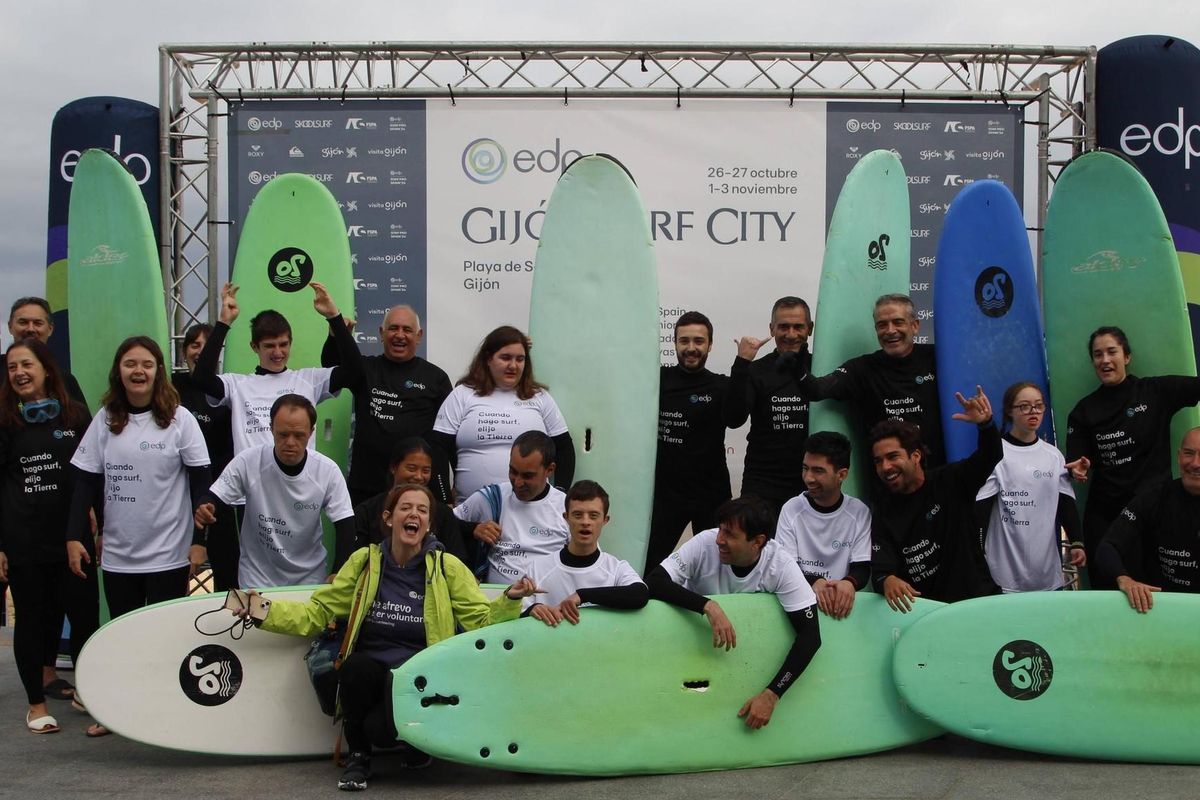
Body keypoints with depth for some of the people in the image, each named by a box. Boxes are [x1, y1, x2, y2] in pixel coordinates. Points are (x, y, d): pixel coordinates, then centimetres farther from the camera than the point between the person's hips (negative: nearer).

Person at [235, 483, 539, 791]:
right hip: (369, 671, 2)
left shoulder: (447, 566, 2)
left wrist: (509, 601, -20)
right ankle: (358, 754, -4)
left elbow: (483, 622, -1)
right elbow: (318, 613, 8)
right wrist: (266, 611, -5)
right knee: (356, 668, -34)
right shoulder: (365, 560, 5)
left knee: (381, 728, -32)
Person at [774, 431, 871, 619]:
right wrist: (814, 583, -25)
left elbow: (862, 568, -1)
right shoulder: (791, 509, 1)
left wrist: (849, 583, -25)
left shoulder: (859, 512, 1)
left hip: (842, 601, 1)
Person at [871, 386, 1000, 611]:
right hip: (924, 608, 2)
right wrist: (887, 581, -31)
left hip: (976, 599, -1)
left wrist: (985, 424, -34)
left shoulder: (950, 482, 1)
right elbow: (881, 570, -6)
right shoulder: (882, 513, 4)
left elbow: (990, 456, -12)